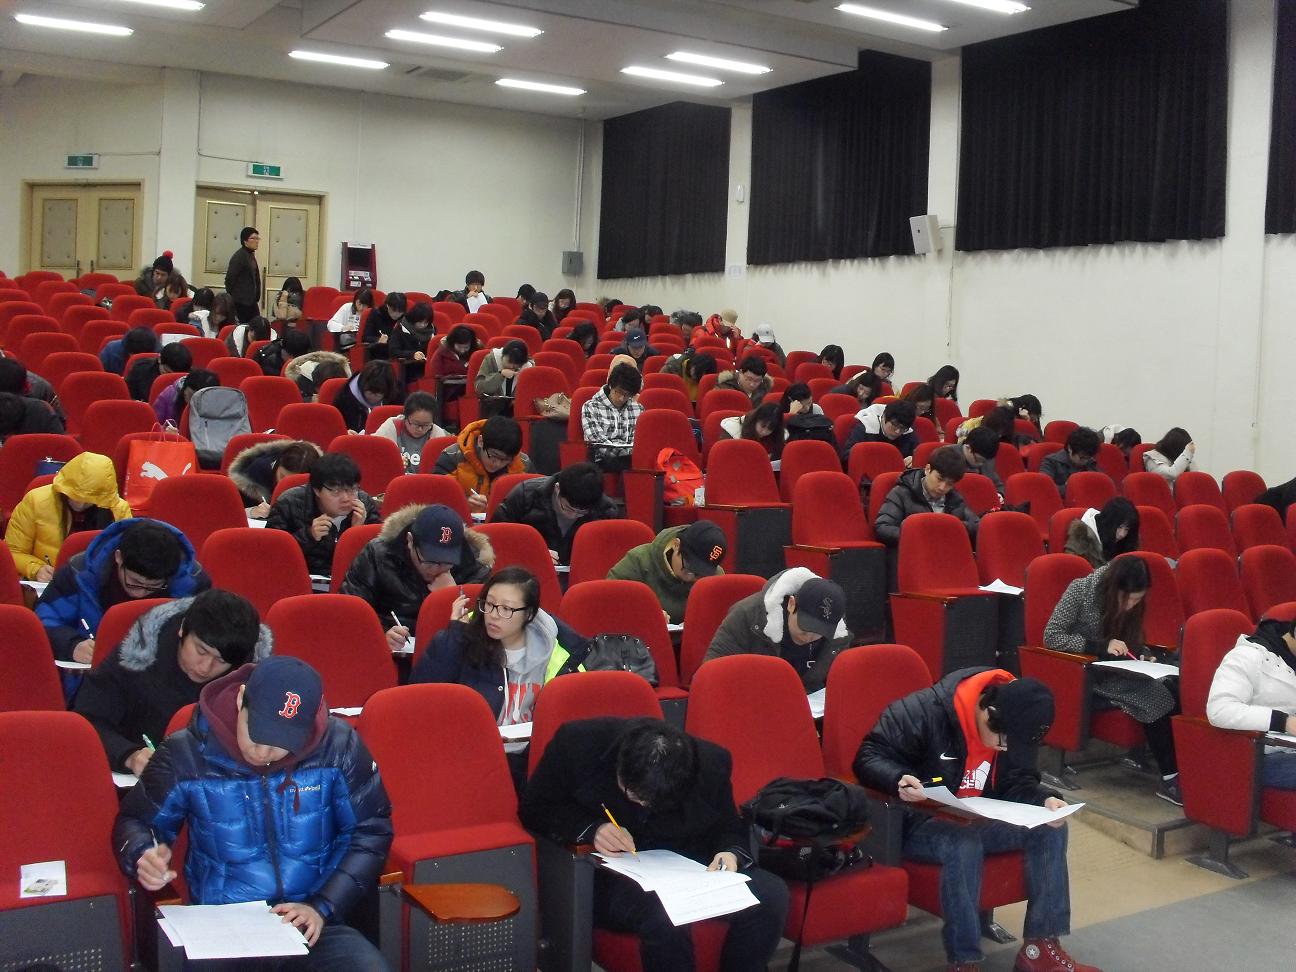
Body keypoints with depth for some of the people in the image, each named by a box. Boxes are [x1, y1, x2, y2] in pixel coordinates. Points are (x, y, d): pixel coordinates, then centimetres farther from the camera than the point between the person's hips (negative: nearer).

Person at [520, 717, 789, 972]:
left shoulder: (712, 763, -8)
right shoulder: (578, 742, -15)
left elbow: (731, 830, 10)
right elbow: (533, 809, -3)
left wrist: (731, 853, -15)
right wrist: (592, 829, -20)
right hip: (609, 874, -3)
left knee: (772, 894, -22)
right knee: (665, 915, -37)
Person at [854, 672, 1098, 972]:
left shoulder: (1014, 726, -5)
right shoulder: (925, 712, -25)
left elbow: (1017, 783, 3)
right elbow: (868, 757, -20)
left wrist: (1044, 800, -19)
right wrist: (898, 780, -41)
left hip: (978, 819, 7)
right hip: (918, 821, -7)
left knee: (1050, 830, -10)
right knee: (964, 845, -36)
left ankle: (1040, 947, -4)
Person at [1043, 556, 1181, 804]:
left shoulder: (1130, 601, 2)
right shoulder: (1080, 590, -15)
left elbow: (1134, 641, 16)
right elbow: (1051, 637, -16)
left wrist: (1143, 655, -7)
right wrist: (1101, 646, -24)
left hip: (1117, 668, 6)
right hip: (1086, 672, -6)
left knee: (1175, 686, -23)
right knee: (1154, 696, -28)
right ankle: (1170, 778, -21)